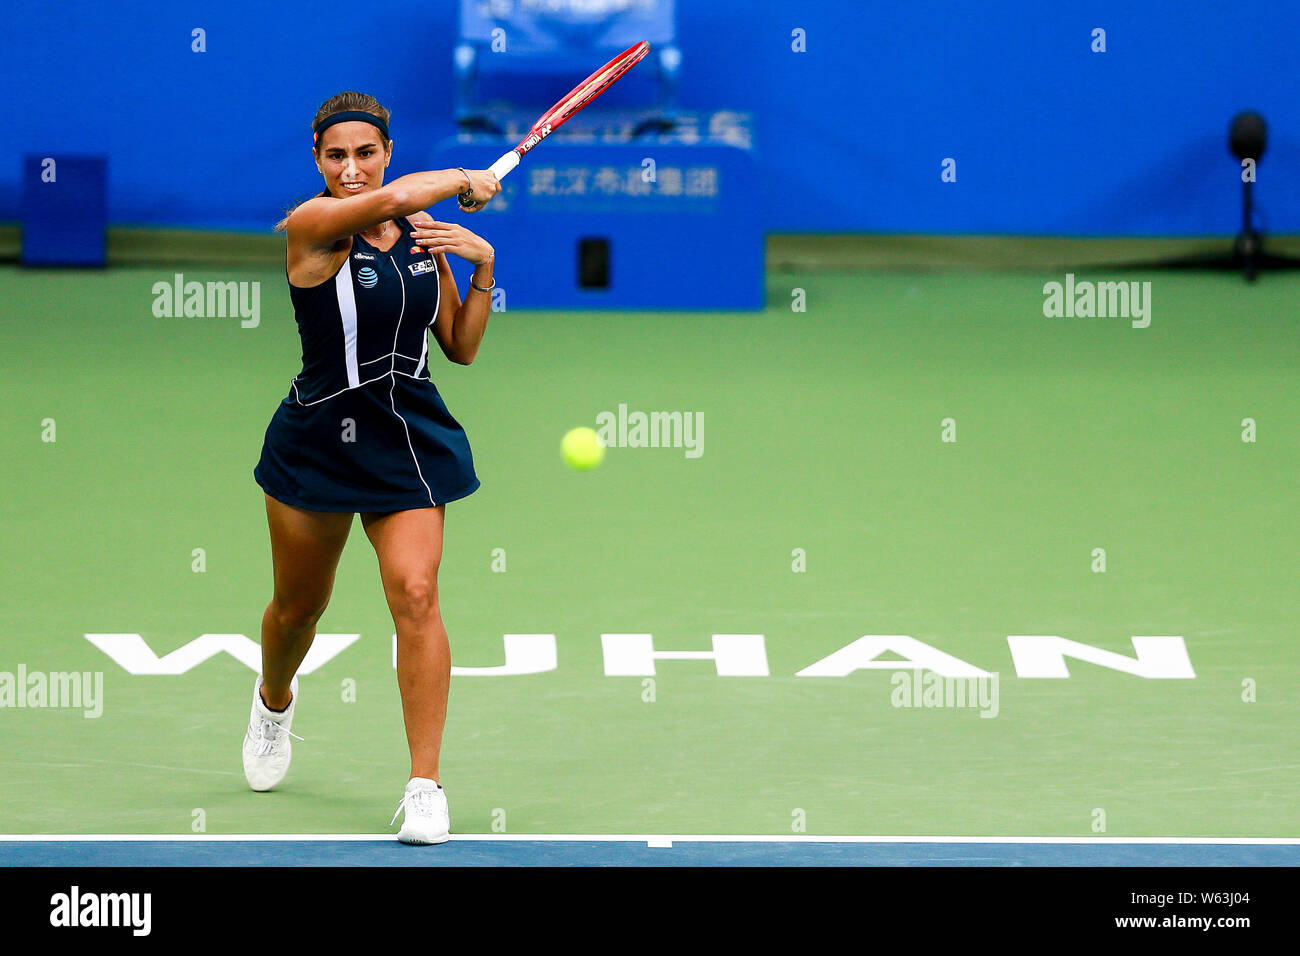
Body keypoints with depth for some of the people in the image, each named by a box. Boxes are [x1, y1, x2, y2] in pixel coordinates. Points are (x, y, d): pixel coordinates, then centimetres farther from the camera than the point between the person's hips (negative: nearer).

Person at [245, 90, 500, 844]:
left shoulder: (425, 234, 2)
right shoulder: (312, 225, -14)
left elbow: (462, 349, 8)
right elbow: (391, 199, -34)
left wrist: (483, 263, -5)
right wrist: (463, 180, -17)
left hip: (410, 442, 2)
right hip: (321, 436, -2)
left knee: (416, 592, -16)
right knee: (299, 606, 15)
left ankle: (426, 786, -12)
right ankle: (275, 698, 51)